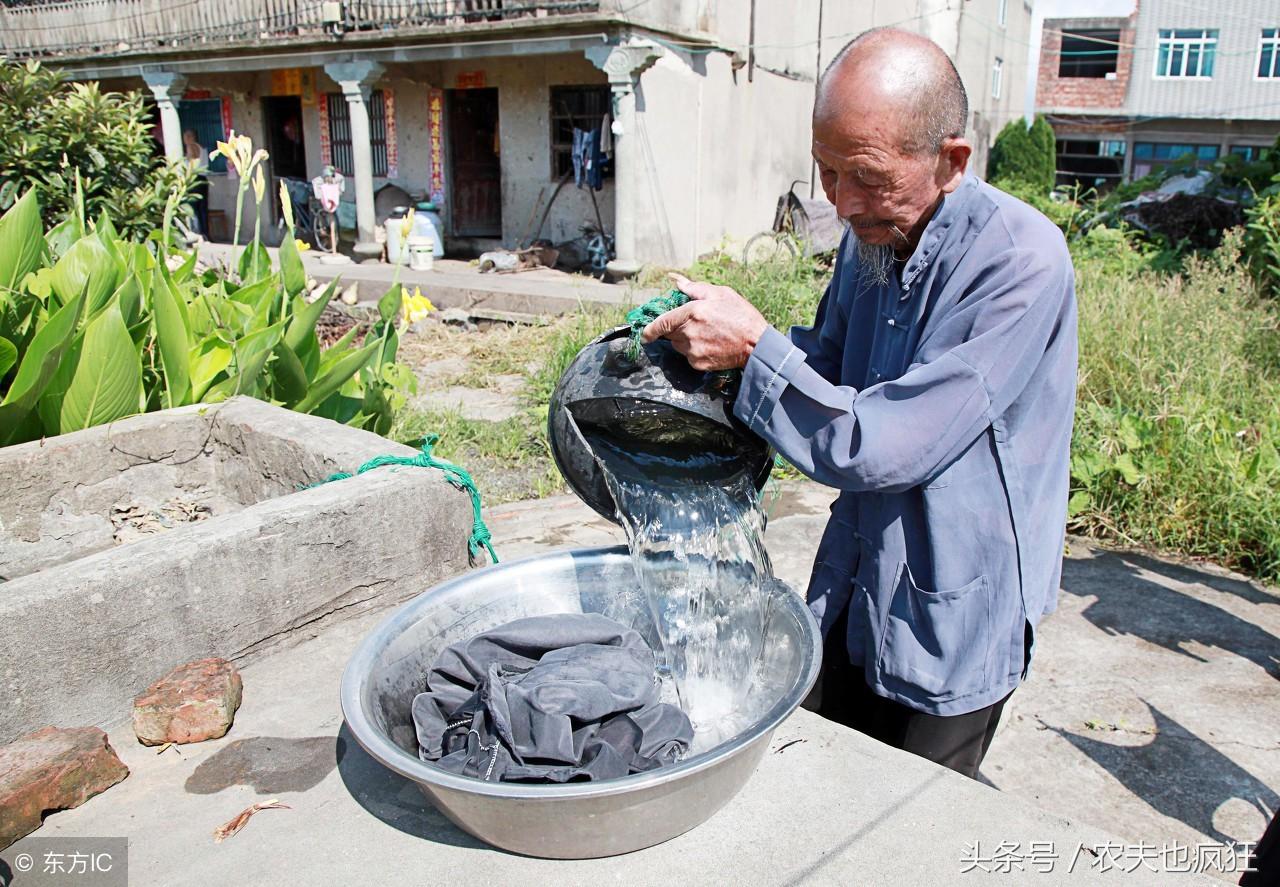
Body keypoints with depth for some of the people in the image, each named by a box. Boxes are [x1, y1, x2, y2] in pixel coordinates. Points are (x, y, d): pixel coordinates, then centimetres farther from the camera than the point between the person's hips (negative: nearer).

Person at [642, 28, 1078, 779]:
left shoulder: (1021, 264, -27)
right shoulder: (872, 235, -3)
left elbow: (888, 448, -30)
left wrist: (755, 346, -27)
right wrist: (715, 331, -5)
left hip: (950, 620, -6)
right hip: (857, 587, 7)